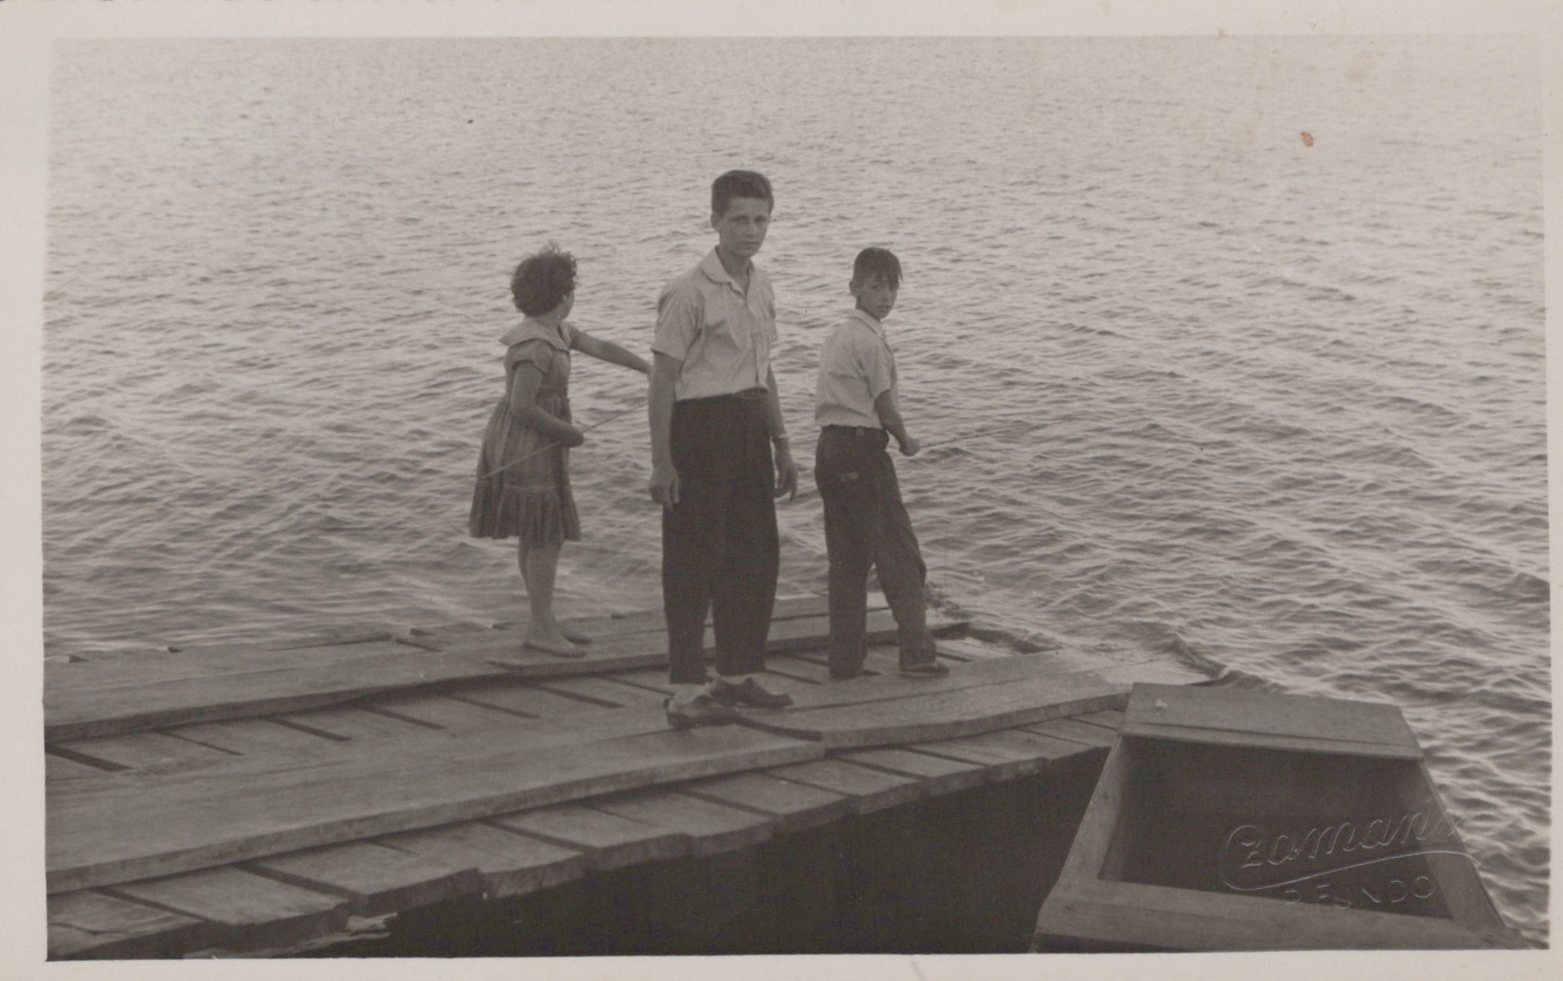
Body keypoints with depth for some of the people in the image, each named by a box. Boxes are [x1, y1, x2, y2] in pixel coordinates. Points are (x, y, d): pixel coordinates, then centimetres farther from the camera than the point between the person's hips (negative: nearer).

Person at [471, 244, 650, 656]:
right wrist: (567, 433, -16)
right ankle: (540, 629, -2)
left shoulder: (555, 328, 6)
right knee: (547, 537, -6)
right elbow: (522, 406, -27)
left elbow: (599, 348, 17)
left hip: (524, 443, 10)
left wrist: (648, 367, 19)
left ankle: (544, 623, 20)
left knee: (536, 535, 13)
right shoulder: (535, 346, -24)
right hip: (528, 447, -10)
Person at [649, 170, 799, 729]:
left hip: (748, 427, 8)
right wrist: (662, 461, -18)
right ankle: (686, 692, -5)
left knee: (755, 556, 12)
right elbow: (663, 380, -14)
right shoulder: (690, 293, -13)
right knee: (694, 561, -7)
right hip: (700, 426, -8)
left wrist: (781, 446, 22)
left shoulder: (761, 288, 11)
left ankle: (738, 675, 25)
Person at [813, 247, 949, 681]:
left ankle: (844, 658, 11)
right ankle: (916, 652, -8)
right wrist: (905, 441, 6)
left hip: (829, 445, 9)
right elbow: (884, 403, -10)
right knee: (898, 552, -5)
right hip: (862, 446, -9)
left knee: (846, 557, 11)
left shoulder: (836, 336, 16)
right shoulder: (870, 339, -12)